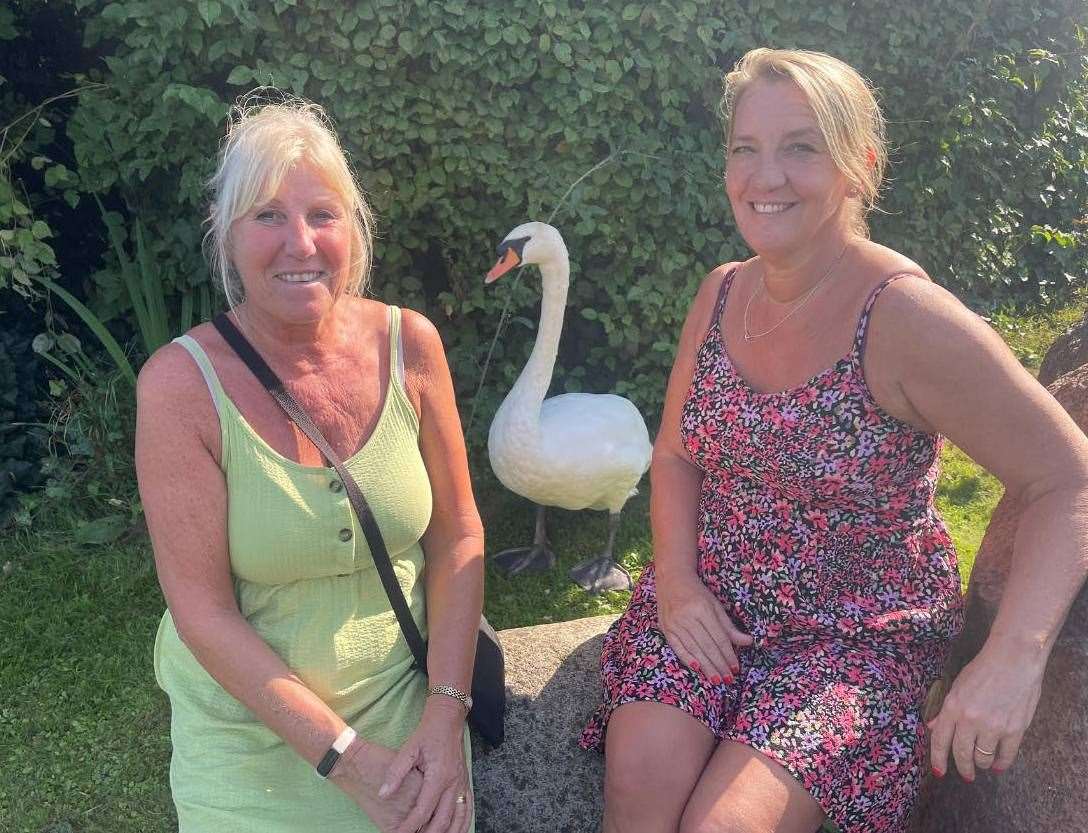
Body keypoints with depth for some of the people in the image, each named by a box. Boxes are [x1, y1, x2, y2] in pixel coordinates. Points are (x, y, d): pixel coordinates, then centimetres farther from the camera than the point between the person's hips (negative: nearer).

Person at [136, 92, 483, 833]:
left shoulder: (409, 344, -10)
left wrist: (445, 715, -11)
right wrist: (348, 757, -18)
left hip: (404, 702, 2)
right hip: (251, 728, -2)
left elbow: (458, 536, -3)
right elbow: (203, 611, -16)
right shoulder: (181, 384, -18)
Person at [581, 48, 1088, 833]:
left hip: (860, 629, -4)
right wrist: (677, 579, -8)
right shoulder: (722, 292, 0)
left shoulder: (906, 319, -18)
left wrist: (1012, 659, -26)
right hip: (711, 602, 4)